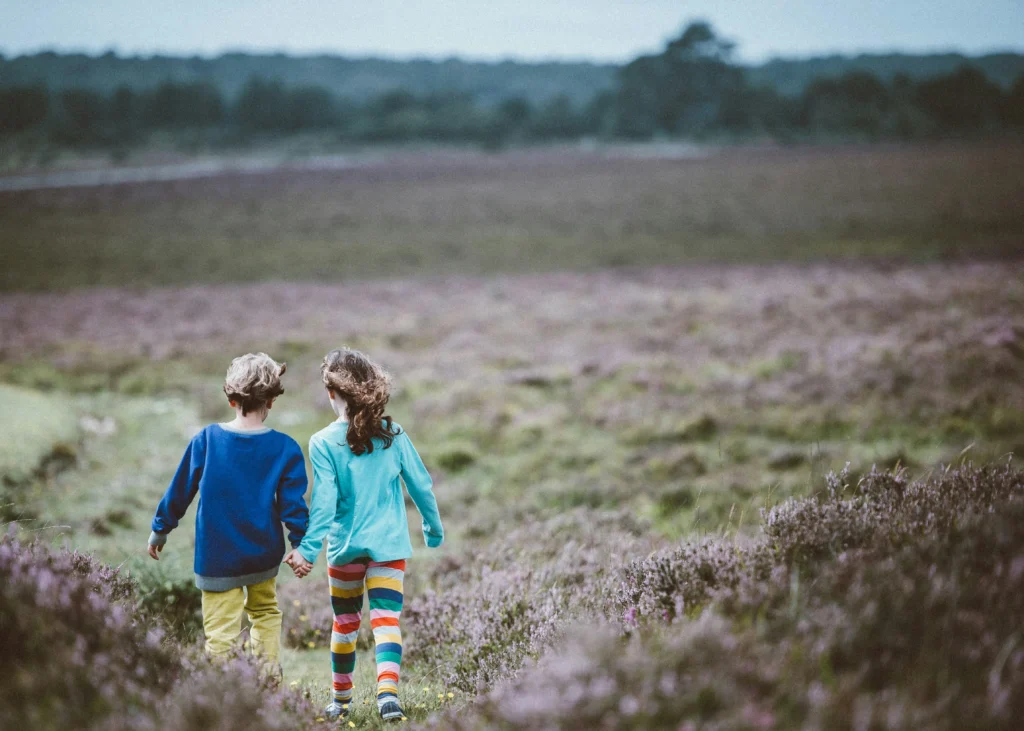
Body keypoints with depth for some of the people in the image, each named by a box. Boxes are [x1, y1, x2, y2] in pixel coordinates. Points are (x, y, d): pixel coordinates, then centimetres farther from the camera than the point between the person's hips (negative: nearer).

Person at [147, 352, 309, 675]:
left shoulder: (206, 440, -6)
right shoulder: (285, 448, -7)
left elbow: (179, 491, 2)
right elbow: (293, 502, -5)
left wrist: (160, 530, 14)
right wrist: (300, 545, 6)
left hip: (217, 558, -2)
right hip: (265, 553, 2)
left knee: (221, 634, 0)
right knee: (265, 612, 25)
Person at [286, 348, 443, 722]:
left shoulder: (323, 443, -9)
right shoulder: (393, 434, -1)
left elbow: (324, 502, -14)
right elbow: (421, 486, 4)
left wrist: (308, 549, -13)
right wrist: (434, 529, 18)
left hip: (345, 546, -1)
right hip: (389, 544, 1)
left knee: (346, 622, 14)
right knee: (386, 618, -5)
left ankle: (341, 698, 27)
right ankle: (387, 691, -24)